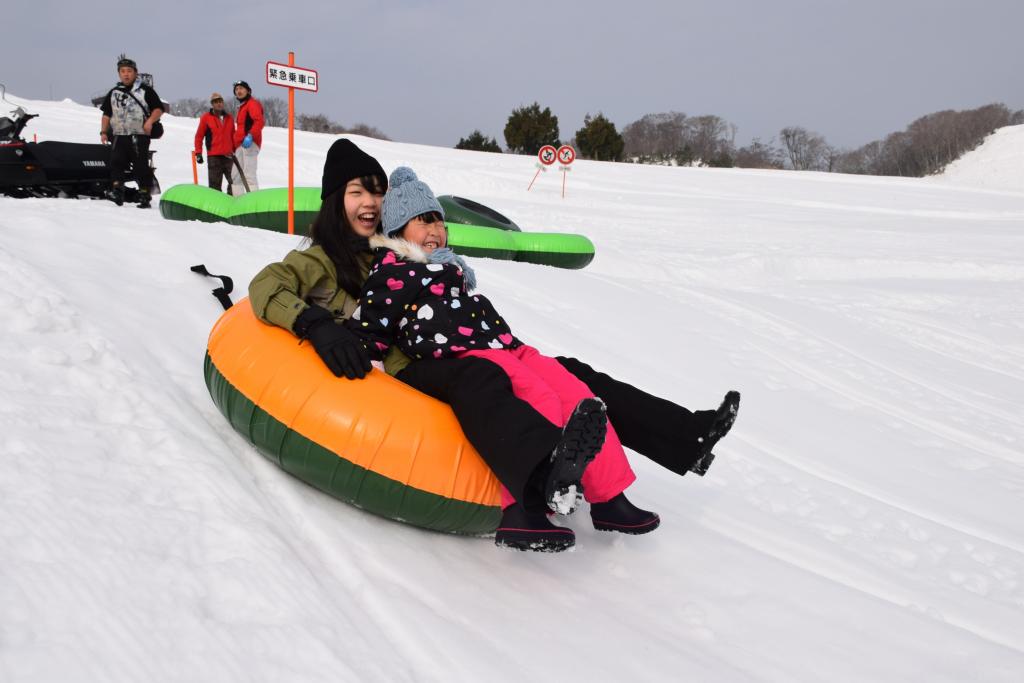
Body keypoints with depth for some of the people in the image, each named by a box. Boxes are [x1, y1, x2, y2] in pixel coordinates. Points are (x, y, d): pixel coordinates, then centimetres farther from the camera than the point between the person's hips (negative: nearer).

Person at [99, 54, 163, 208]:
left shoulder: (145, 90, 8)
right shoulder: (114, 92, 22)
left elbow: (159, 109, 3)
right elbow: (106, 114, 25)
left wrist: (150, 121, -13)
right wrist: (103, 131, 15)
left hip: (140, 135, -4)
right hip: (119, 135, 4)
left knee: (141, 165, -7)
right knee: (116, 161, -14)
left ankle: (145, 194, -3)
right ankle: (117, 189, -19)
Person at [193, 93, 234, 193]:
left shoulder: (229, 118, 13)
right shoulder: (206, 118, 3)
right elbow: (199, 136, 3)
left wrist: (235, 151, 17)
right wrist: (198, 153, -3)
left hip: (229, 156, 4)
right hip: (214, 156, -4)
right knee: (215, 184, -2)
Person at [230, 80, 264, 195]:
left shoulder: (252, 103, -2)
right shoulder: (242, 107, 27)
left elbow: (259, 121, -17)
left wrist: (250, 136, -30)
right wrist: (235, 146, 23)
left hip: (249, 144, -10)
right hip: (240, 146, 10)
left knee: (249, 175, -18)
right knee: (235, 175, 8)